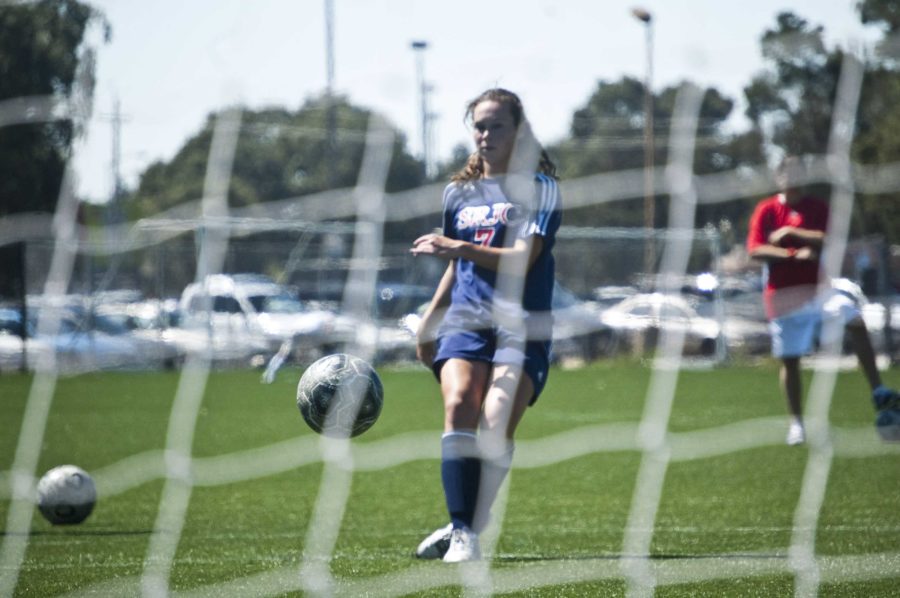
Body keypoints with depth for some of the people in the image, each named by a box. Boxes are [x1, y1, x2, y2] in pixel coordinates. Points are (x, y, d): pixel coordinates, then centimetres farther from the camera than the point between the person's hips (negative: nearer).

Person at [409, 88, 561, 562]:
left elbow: (522, 258, -13)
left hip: (521, 327, -4)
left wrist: (461, 248, -24)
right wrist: (428, 322, 24)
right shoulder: (459, 192, 18)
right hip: (466, 322, 4)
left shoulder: (538, 188, 1)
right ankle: (461, 530, -26)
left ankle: (468, 525, -7)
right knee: (458, 406, -23)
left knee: (497, 421, -23)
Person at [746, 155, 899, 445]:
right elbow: (755, 250, -9)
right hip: (783, 293, 0)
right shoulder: (766, 210, 4)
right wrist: (794, 254, -20)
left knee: (854, 319, -27)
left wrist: (793, 233, -16)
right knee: (790, 359, 3)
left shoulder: (818, 207, 7)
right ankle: (796, 422, 18)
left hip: (817, 287, 0)